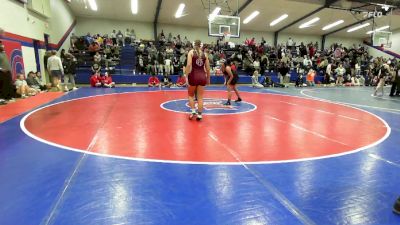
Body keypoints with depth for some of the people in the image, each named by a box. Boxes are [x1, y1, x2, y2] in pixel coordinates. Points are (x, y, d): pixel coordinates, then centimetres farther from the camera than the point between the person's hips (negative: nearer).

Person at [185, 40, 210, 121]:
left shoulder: (191, 52, 1)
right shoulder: (204, 54, 9)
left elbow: (189, 64, -12)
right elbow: (208, 68, 10)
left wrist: (186, 75, -9)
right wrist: (208, 78, 20)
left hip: (194, 75, -2)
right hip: (202, 76, 2)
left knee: (190, 95, 16)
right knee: (200, 97, 8)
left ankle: (193, 111, 3)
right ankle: (199, 114, 10)